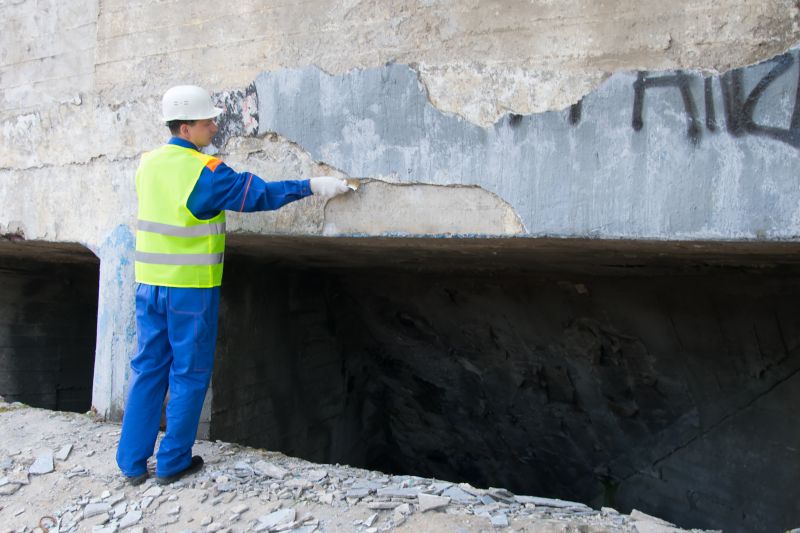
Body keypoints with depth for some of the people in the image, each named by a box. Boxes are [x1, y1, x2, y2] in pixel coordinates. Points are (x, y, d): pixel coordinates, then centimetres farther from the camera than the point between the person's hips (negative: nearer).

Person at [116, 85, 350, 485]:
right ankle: (172, 463, 16)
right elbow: (259, 194, -12)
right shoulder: (204, 171, -14)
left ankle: (132, 461, 18)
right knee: (189, 373, 7)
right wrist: (313, 186, -5)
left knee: (148, 368, 13)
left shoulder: (148, 164, 7)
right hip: (191, 287, -6)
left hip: (149, 283, 6)